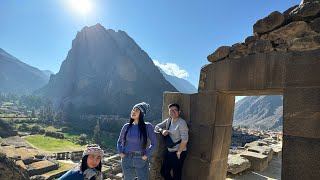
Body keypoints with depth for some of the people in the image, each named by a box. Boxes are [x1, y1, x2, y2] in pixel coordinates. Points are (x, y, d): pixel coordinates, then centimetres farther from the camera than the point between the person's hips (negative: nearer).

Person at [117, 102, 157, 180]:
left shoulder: (147, 126, -6)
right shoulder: (126, 126, 2)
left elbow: (153, 143, 0)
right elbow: (119, 142, 13)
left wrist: (146, 155, -8)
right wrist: (120, 153, -1)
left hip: (141, 160, -2)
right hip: (127, 159, 3)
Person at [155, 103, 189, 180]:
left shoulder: (182, 123, -18)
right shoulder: (168, 121, 3)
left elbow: (184, 139, -22)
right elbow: (156, 127, 7)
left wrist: (179, 152, -16)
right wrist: (162, 130, -14)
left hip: (179, 152, -7)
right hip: (169, 151, 7)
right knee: (164, 172, 17)